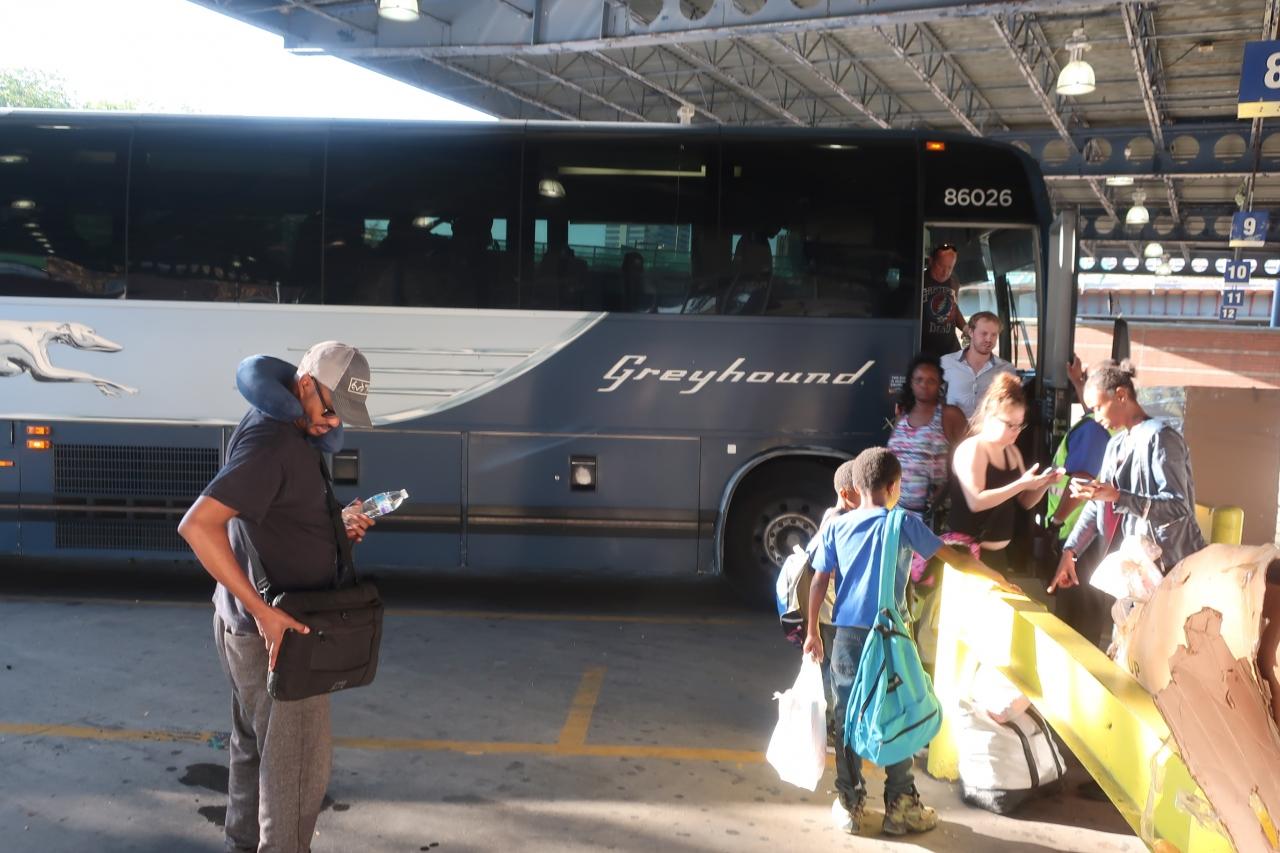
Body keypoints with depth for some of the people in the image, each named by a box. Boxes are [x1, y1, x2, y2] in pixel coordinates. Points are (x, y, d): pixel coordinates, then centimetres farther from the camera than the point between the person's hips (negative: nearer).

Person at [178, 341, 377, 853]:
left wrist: (333, 528, 6)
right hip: (274, 635, -10)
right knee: (297, 768, 2)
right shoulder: (271, 444, -24)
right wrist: (262, 610, -31)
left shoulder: (283, 429, 7)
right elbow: (197, 525, -33)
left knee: (254, 747, 24)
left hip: (253, 625, 10)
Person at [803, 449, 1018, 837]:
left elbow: (819, 582, 4)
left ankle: (850, 805, 17)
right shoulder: (904, 524, -3)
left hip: (846, 635, 2)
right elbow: (956, 558, 2)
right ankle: (899, 808, 15)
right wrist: (997, 578, 17)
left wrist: (812, 632, 13)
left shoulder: (836, 527, 4)